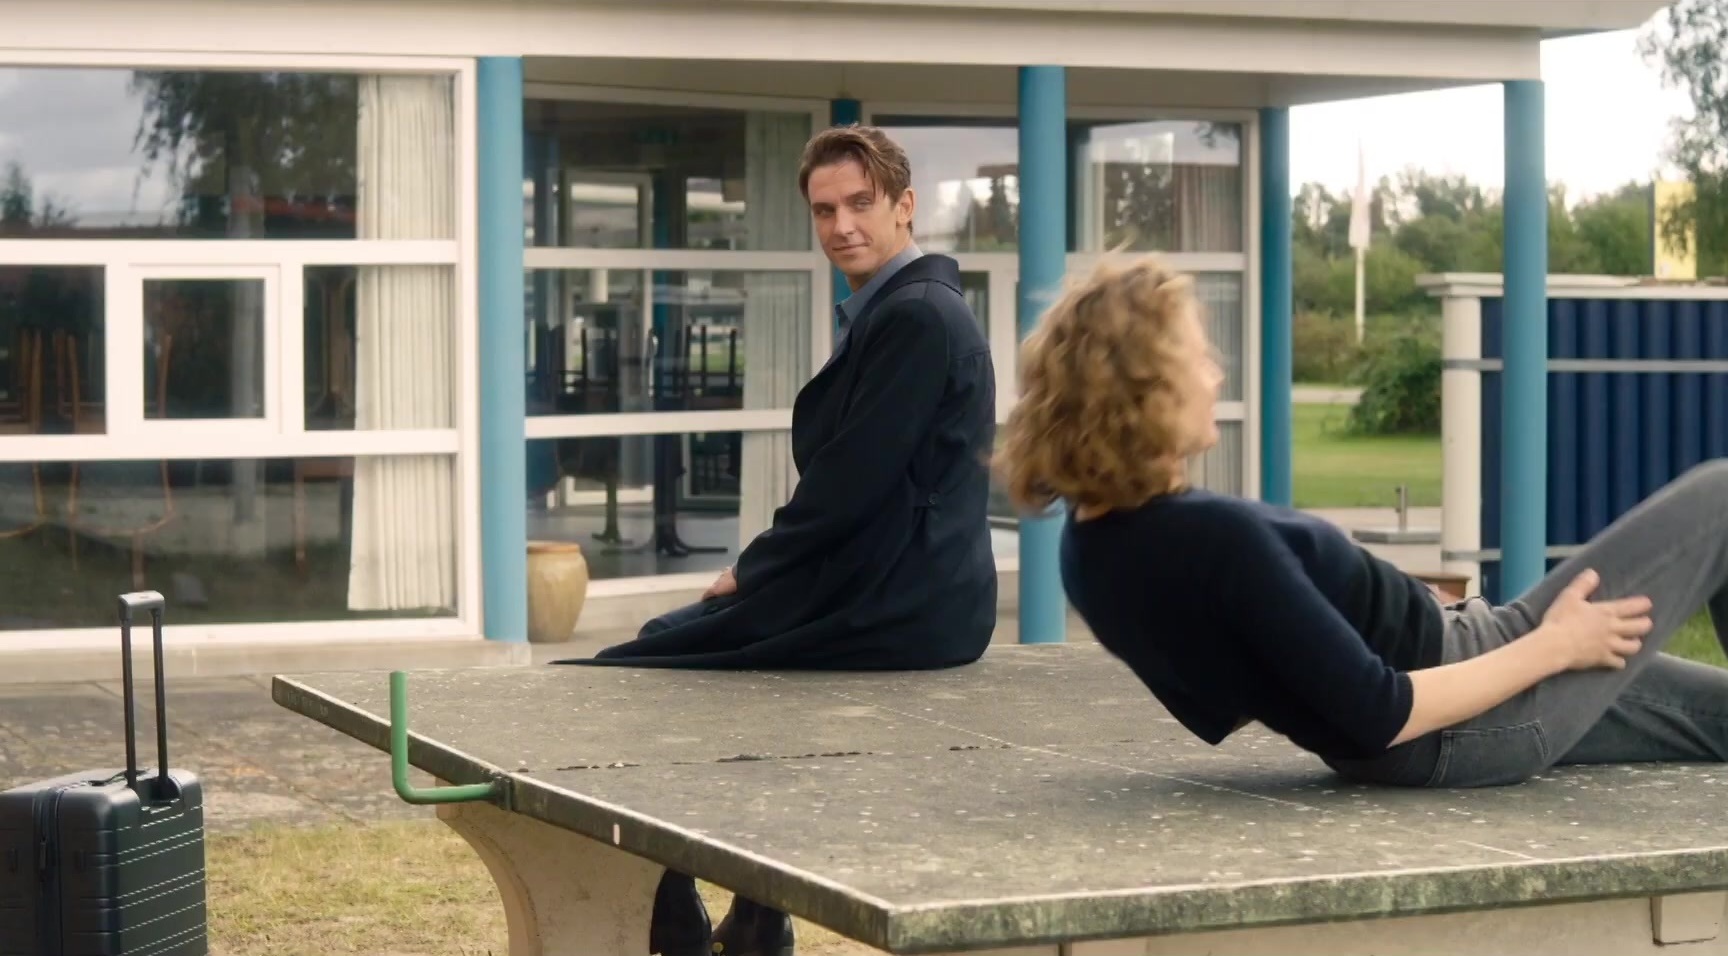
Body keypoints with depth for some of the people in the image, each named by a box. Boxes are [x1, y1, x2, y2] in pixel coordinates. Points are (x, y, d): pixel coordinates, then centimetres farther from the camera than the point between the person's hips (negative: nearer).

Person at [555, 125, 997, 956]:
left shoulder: (917, 315, -15)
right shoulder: (903, 307, 16)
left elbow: (852, 483, -19)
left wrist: (752, 569, -6)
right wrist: (761, 567, 9)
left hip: (896, 607, -11)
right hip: (909, 596, 11)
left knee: (631, 670, -8)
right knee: (674, 640, 26)